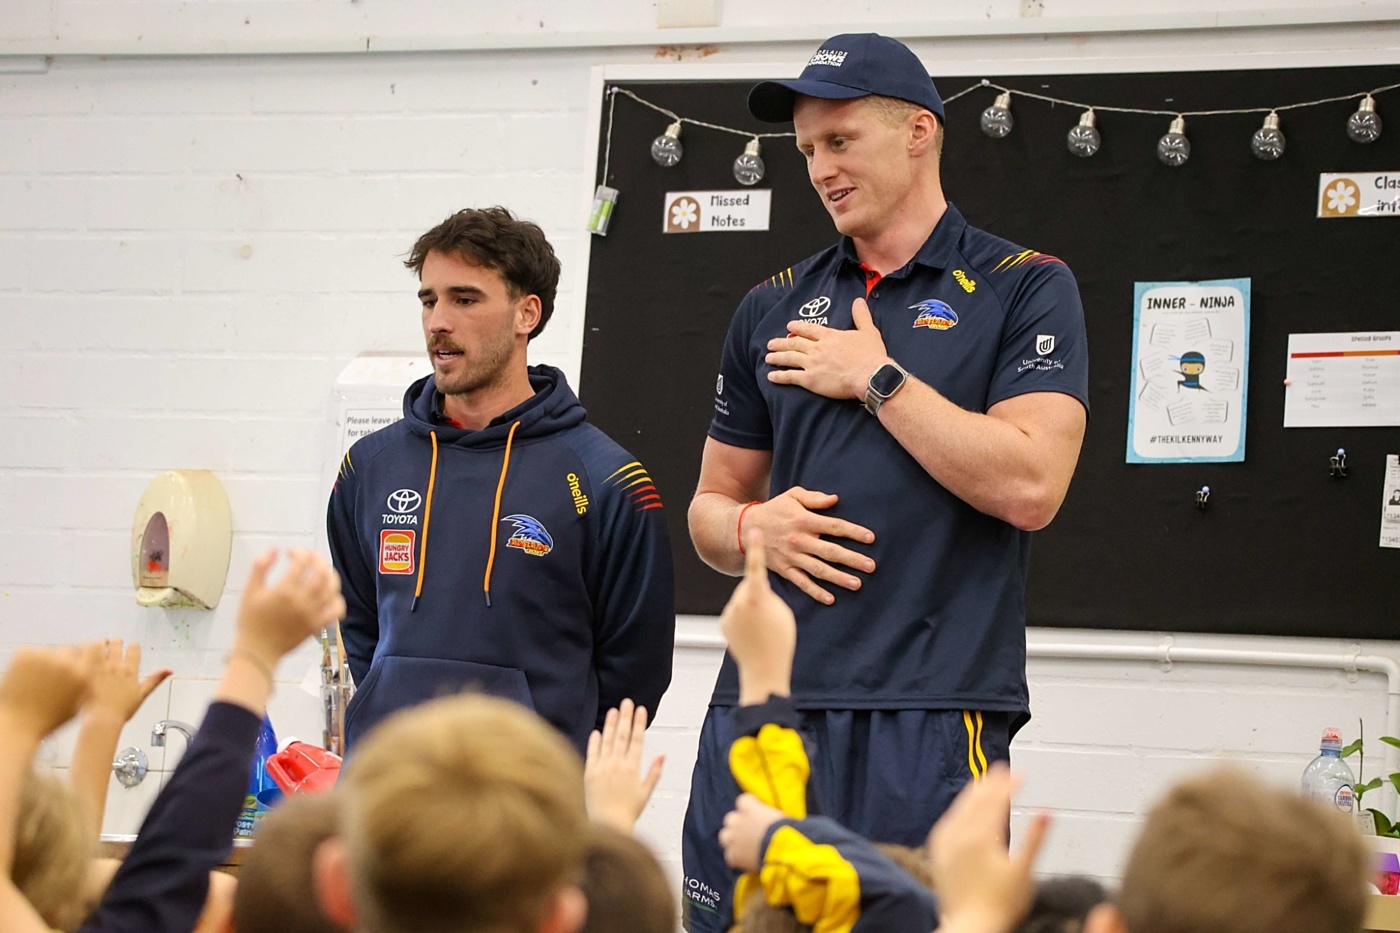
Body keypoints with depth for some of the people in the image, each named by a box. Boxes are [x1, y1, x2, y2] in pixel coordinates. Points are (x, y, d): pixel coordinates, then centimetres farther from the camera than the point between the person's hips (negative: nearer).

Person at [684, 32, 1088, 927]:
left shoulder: (1025, 289, 2)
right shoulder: (775, 307, 18)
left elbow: (1030, 485, -12)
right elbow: (711, 506, 23)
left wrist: (875, 376, -6)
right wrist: (755, 526, 0)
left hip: (930, 716, -5)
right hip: (764, 696, 5)